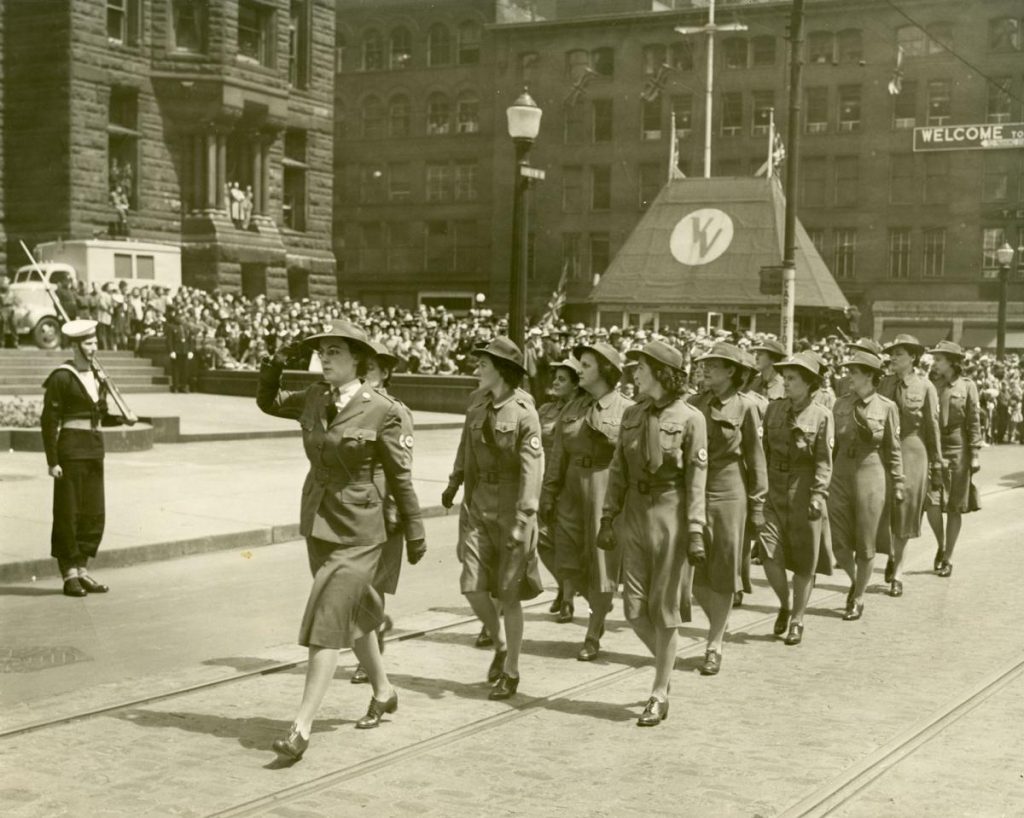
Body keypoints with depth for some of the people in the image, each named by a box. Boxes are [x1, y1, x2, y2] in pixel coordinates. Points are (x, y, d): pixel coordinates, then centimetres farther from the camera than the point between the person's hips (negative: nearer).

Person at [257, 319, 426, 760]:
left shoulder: (381, 410, -13)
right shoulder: (315, 398, 3)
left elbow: (400, 475, -6)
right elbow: (268, 402, 20)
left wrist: (415, 533, -1)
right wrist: (275, 364, 1)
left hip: (358, 530, -6)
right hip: (318, 523, 7)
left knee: (326, 620, -12)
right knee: (354, 611, 20)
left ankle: (301, 727, -11)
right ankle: (383, 691, 41)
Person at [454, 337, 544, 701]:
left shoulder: (524, 414, -10)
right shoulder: (475, 413, 9)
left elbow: (532, 471, -15)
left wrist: (521, 521, -20)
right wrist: (467, 509, 15)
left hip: (512, 510, -5)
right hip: (480, 509, 5)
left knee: (509, 594, 1)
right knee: (473, 586, -3)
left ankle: (511, 673, 15)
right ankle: (500, 644, 24)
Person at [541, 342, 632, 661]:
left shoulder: (627, 410, -4)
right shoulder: (573, 409, 11)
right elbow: (558, 455, 12)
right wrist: (549, 492, 9)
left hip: (608, 488, -4)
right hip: (573, 487, 4)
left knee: (602, 561, 3)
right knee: (567, 556, 0)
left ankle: (593, 636, 13)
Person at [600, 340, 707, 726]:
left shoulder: (689, 418, -8)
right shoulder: (632, 415, 8)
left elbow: (696, 479, -10)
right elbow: (618, 472, 11)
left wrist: (695, 531, -14)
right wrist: (608, 518, 7)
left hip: (670, 515, -5)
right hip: (635, 515, 5)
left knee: (665, 608, 1)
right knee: (635, 608, 5)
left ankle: (659, 696, 12)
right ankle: (666, 663, 32)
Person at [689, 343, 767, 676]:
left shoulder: (743, 407, -4)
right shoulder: (693, 404, 6)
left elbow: (755, 458, -1)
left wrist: (757, 506, -3)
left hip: (728, 493, -3)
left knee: (723, 572, 3)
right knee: (694, 571, 5)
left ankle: (714, 645, 13)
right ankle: (718, 622, 30)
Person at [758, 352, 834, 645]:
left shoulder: (821, 415, -5)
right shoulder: (774, 409, 6)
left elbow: (824, 461, -8)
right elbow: (763, 451, 10)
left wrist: (818, 494, -18)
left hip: (803, 493, -3)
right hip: (774, 490, 3)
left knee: (804, 560, 5)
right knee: (770, 554, -8)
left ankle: (797, 620, 20)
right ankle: (784, 605, 19)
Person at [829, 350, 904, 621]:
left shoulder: (886, 407, -5)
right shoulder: (840, 404, 5)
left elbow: (893, 449, 0)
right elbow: (833, 443, 11)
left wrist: (898, 484, 1)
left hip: (871, 476, -3)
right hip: (841, 475, 3)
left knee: (865, 544, 4)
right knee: (839, 542, 2)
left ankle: (858, 598, 22)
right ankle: (854, 581, 32)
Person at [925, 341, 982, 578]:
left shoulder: (966, 386, -1)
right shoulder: (931, 386, 8)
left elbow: (974, 423, -1)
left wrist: (976, 454, -7)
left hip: (958, 450, -2)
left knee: (954, 508, 3)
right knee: (932, 503, -9)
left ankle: (948, 558, 14)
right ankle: (941, 545, 16)